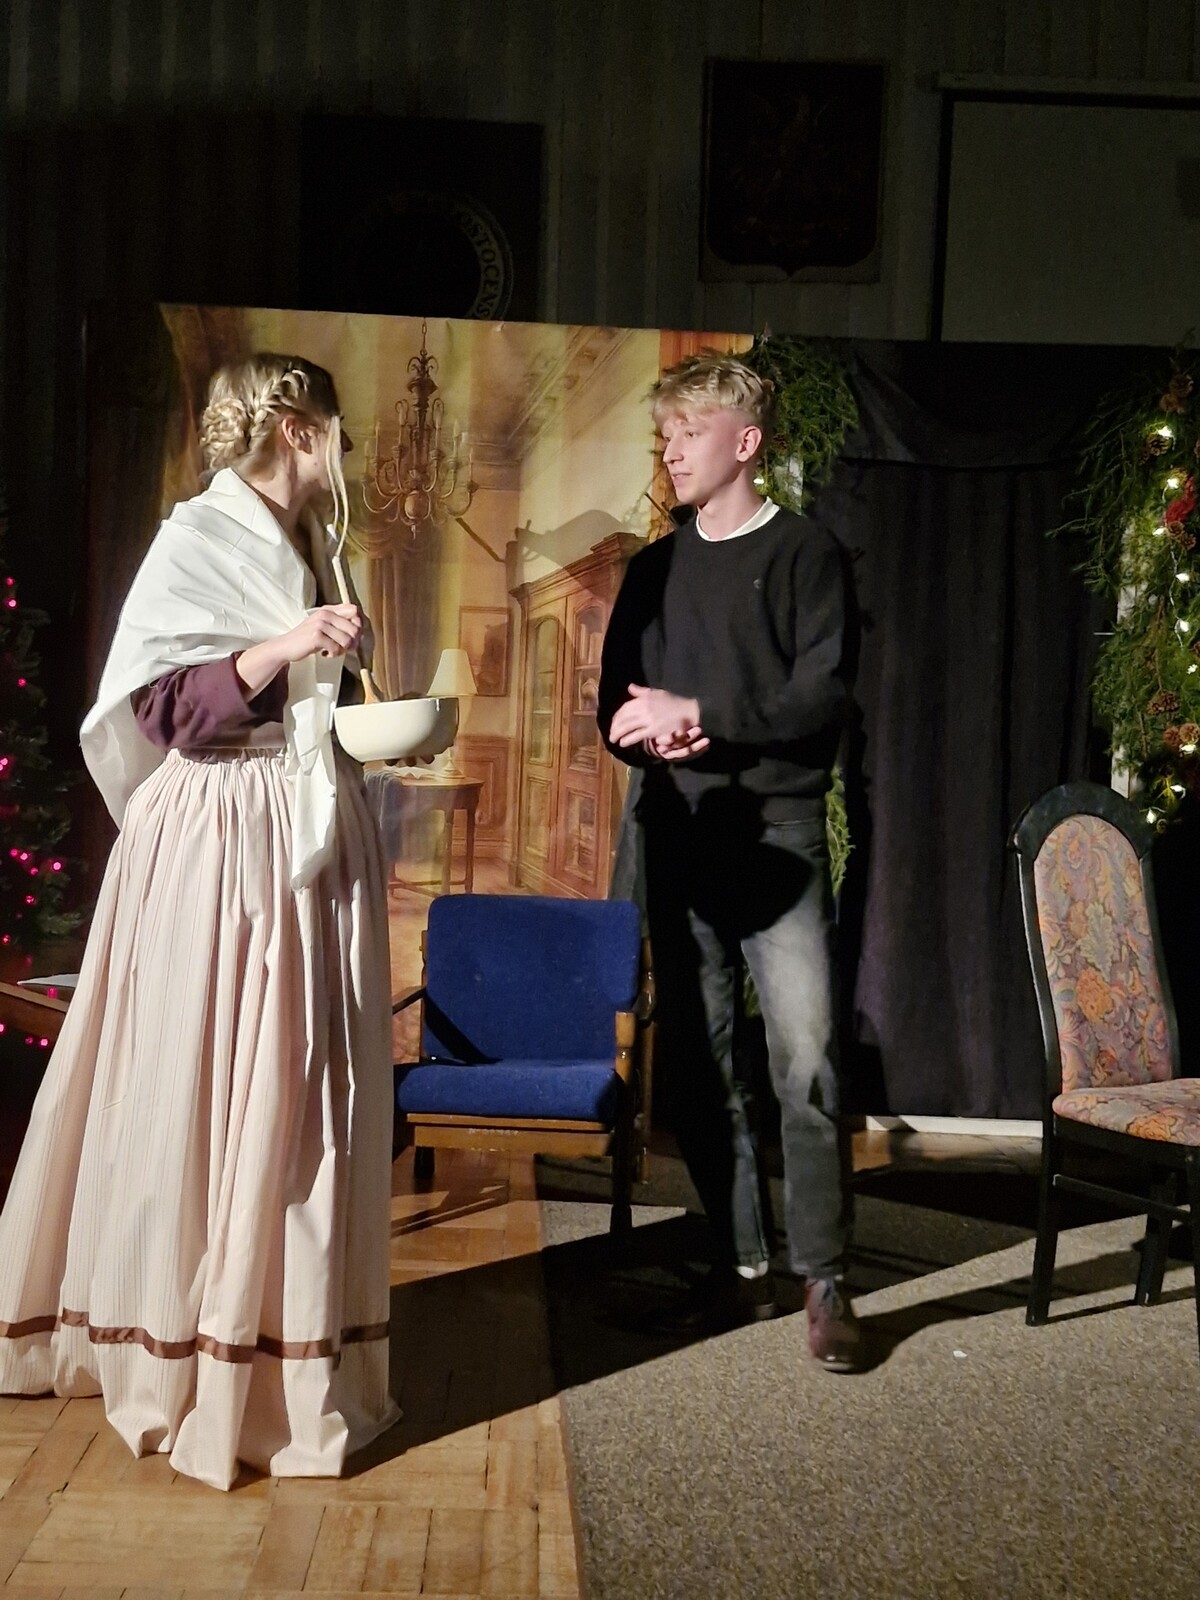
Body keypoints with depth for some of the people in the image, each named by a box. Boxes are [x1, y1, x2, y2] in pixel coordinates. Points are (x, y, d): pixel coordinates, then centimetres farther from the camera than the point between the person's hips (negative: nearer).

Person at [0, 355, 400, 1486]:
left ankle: (295, 1343, 20)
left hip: (312, 842, 8)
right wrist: (281, 649, -22)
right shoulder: (197, 538, -7)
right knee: (213, 1098, -3)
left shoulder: (302, 547, 16)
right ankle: (202, 1364, 7)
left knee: (303, 1098, 9)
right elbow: (161, 711, -15)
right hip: (221, 851, -8)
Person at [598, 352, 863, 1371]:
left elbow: (822, 697, -10)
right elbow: (618, 704, 13)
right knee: (698, 1061, 6)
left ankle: (824, 1283, -4)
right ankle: (739, 1268, 16)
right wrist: (649, 733, -9)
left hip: (778, 834, -5)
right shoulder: (655, 569, 16)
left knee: (805, 1058, -12)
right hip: (678, 839, 5)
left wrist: (702, 713, -16)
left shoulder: (802, 553, 1)